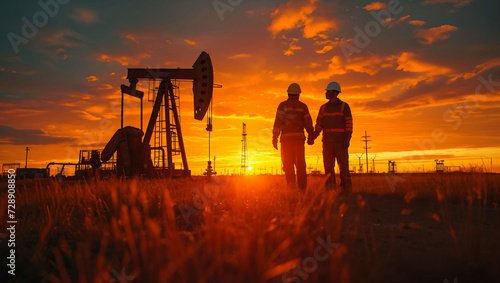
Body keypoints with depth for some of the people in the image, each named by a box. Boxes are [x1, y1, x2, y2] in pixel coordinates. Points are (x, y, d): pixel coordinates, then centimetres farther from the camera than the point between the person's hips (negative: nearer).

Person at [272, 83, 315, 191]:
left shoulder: (283, 105, 0)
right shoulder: (303, 106, 8)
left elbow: (278, 122, -7)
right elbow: (308, 123, 8)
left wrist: (274, 138, -4)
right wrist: (311, 137, 19)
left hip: (286, 138, -2)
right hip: (299, 137, 2)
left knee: (288, 165, 1)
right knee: (300, 165, 8)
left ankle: (291, 189, -3)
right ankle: (302, 188, 6)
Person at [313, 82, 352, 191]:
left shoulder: (344, 106, 0)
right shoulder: (323, 107, 13)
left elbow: (349, 124, -4)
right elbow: (319, 124, 11)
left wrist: (347, 140, -15)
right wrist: (315, 134, -8)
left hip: (340, 141, -4)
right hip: (327, 141, 4)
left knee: (343, 165, -5)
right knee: (328, 166, 0)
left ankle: (346, 189, 3)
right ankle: (330, 190, 6)